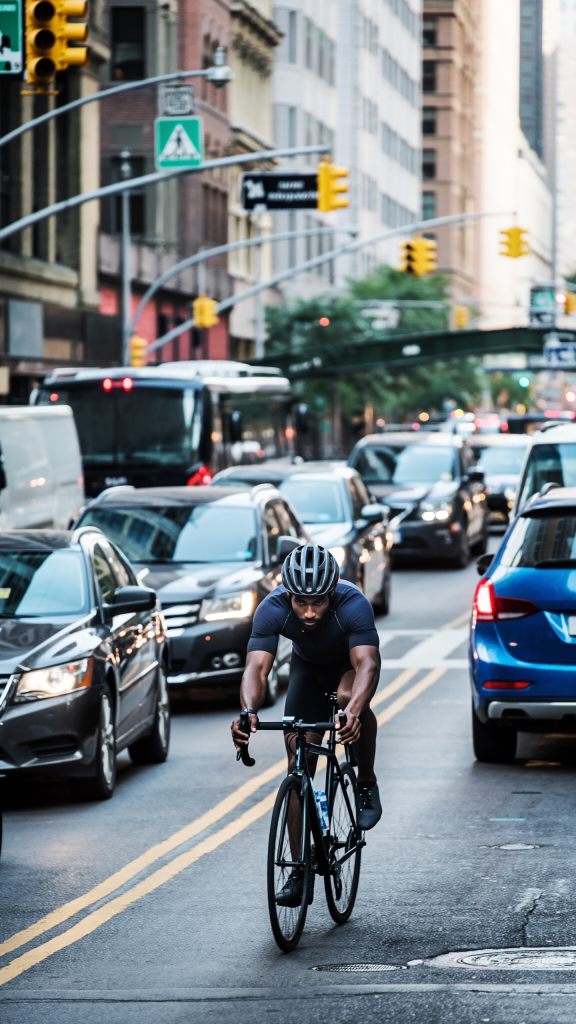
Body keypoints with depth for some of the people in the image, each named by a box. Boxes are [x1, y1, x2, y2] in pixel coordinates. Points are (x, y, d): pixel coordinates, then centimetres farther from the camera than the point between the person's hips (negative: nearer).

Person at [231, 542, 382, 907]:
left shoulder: (353, 604, -39)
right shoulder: (273, 609, -33)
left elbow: (367, 664, -49)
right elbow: (257, 667, -40)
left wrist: (353, 711, -68)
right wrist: (249, 711, -61)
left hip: (349, 662, -2)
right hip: (308, 668, 2)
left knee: (350, 696, -38)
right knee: (298, 765, -6)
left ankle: (367, 783, -12)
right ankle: (300, 871, 3)